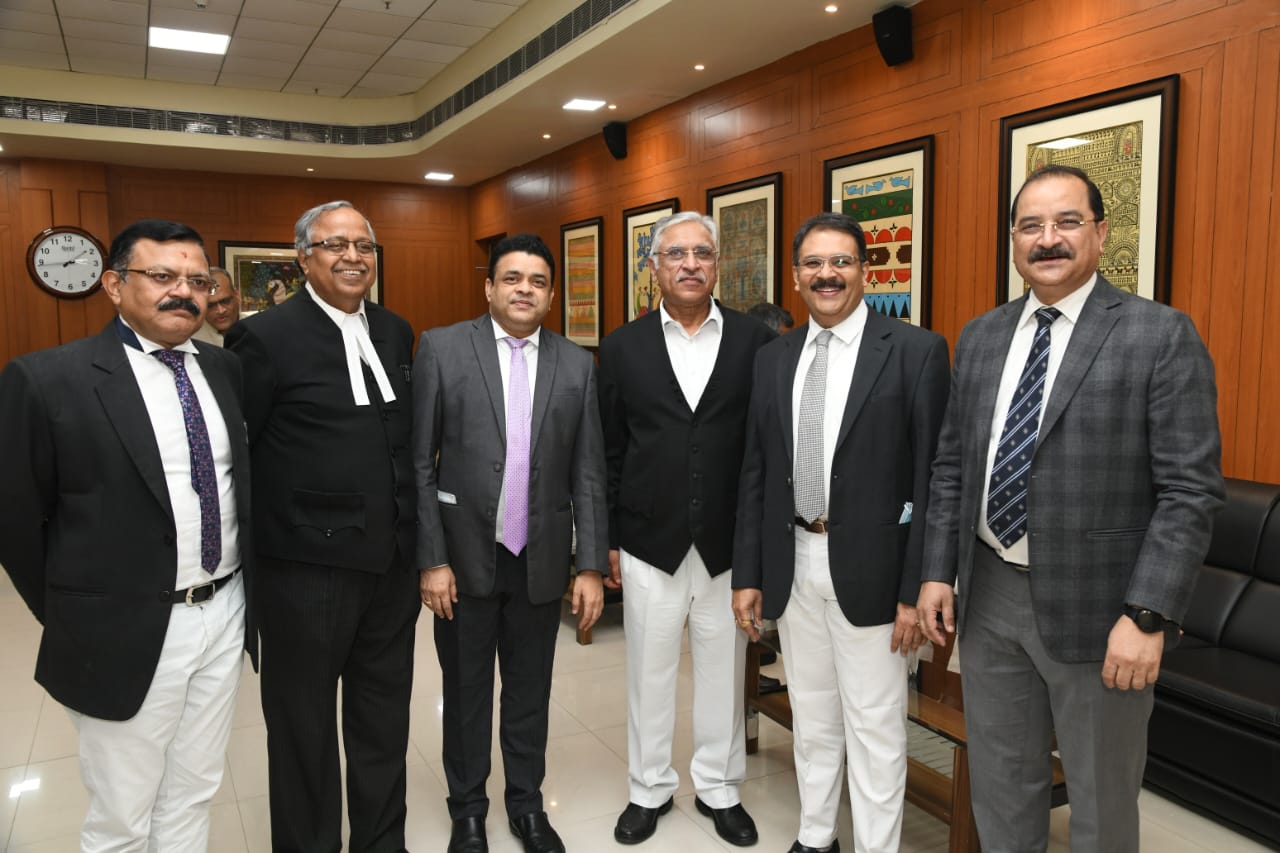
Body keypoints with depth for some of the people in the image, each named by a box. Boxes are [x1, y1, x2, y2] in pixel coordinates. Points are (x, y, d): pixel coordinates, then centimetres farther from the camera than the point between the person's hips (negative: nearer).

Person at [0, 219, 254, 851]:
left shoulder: (225, 370, 5)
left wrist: (239, 591, 8)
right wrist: (71, 620, 0)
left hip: (226, 619, 5)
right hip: (129, 636, -4)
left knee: (191, 799, 20)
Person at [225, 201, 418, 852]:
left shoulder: (395, 333, 8)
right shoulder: (267, 337, -10)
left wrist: (411, 530, 12)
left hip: (392, 563, 6)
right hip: (308, 569, -5)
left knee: (384, 719, 18)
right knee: (303, 725, 13)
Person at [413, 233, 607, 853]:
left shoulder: (577, 365, 2)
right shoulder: (441, 348, -5)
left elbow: (588, 473, 2)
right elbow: (419, 463, -6)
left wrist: (591, 566, -1)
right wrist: (431, 559, -10)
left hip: (541, 560, 2)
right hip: (464, 556, -1)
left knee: (530, 691, 16)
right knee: (466, 691, 15)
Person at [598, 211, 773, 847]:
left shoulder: (755, 341, -1)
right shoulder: (623, 347, 2)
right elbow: (609, 452, 3)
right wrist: (608, 541, 2)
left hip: (729, 545, 0)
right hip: (650, 544, 1)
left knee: (723, 673, 13)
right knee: (648, 674, 13)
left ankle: (719, 788, 34)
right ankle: (649, 789, 33)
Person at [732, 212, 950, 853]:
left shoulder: (916, 351, -7)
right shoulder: (773, 358, 7)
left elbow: (932, 478, -9)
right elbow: (755, 473, 8)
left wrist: (917, 589, -12)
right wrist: (747, 573, 6)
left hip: (869, 567, -4)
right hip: (792, 565, 5)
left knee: (875, 727, 8)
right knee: (811, 718, 19)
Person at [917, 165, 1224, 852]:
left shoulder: (1162, 336, -9)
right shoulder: (979, 338, 7)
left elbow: (1190, 490, -12)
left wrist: (1148, 615, -17)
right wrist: (937, 571, 4)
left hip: (1095, 607, -4)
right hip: (988, 594, 4)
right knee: (999, 780, 19)